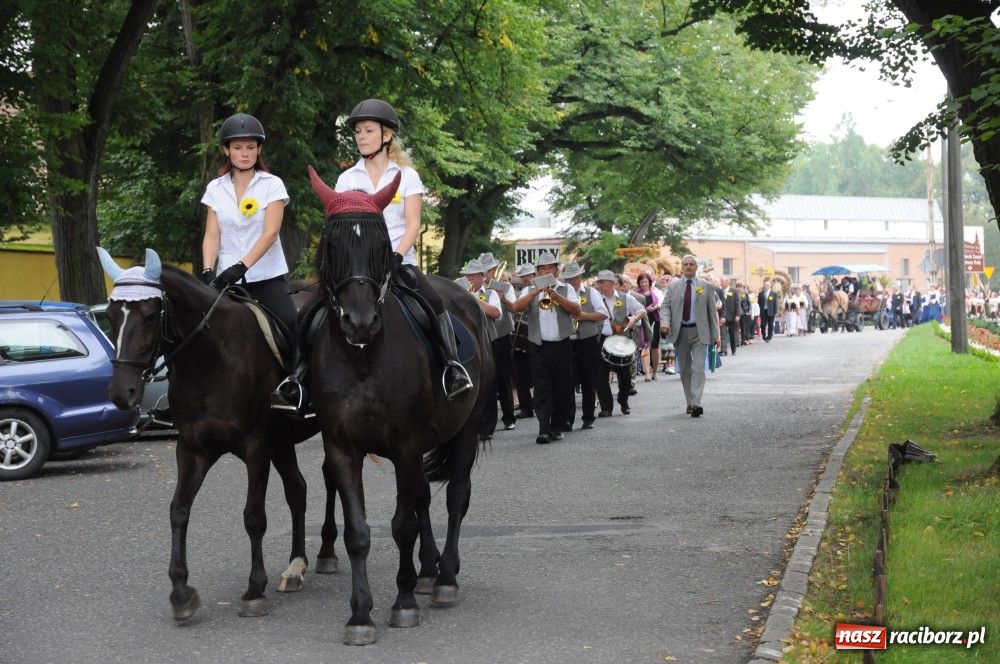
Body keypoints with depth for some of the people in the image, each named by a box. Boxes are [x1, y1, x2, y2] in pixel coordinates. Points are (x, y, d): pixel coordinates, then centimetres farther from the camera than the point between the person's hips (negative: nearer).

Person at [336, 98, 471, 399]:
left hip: (399, 261, -1)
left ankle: (453, 367, -23)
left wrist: (396, 257, -19)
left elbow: (413, 225, -2)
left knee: (434, 302, -25)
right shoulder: (347, 179, 11)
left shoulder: (406, 175, 7)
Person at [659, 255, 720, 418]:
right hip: (680, 331, 2)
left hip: (699, 332, -2)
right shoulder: (673, 286, 9)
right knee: (685, 369, 9)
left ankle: (696, 404, -21)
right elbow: (665, 306, 5)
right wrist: (665, 321, -16)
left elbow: (712, 311, 5)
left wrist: (716, 335, 0)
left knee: (698, 368, -13)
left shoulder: (706, 286, 5)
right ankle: (690, 402, 19)